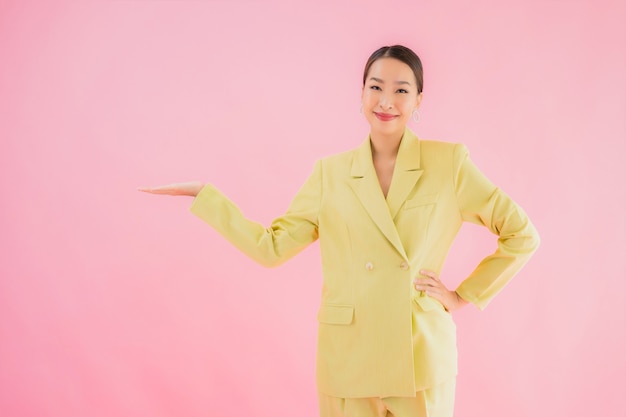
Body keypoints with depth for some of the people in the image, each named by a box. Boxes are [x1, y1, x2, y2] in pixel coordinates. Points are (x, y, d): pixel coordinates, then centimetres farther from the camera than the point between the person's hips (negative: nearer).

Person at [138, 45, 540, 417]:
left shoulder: (449, 161, -3)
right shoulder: (331, 172, 2)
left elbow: (522, 235, 2)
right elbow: (272, 246, 4)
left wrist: (464, 297, 0)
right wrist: (201, 193, 4)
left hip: (422, 358, -1)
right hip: (348, 360, 1)